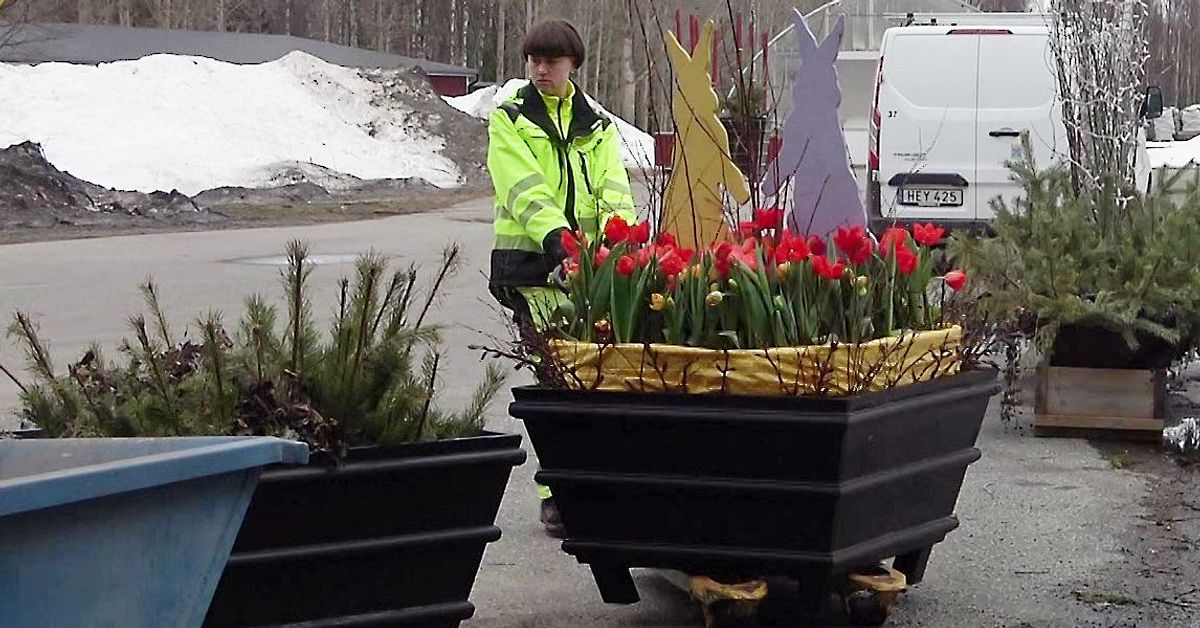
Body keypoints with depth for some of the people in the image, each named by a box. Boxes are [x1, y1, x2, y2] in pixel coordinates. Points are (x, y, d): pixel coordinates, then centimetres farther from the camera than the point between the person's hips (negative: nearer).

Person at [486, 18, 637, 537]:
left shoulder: (597, 128, 17)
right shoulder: (509, 121, 6)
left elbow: (614, 189, 2)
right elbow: (525, 189, -10)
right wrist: (555, 234, -28)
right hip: (532, 265, -3)